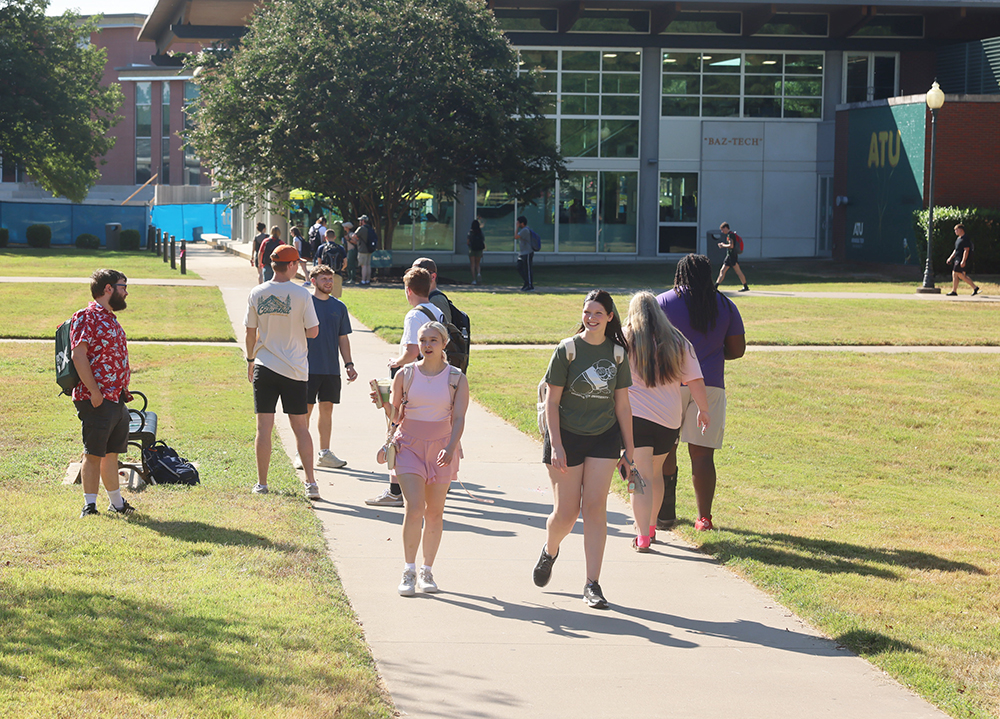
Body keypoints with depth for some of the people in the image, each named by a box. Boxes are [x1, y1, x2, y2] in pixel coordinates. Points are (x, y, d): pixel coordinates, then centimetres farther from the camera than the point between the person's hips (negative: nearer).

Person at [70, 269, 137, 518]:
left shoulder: (110, 319, 19)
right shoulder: (86, 317, -11)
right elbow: (78, 355, -19)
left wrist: (123, 391, 19)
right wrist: (94, 391, -22)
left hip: (117, 399, 9)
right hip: (97, 401, -9)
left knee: (112, 452, 15)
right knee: (94, 454, -4)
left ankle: (116, 503, 22)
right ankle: (89, 506, 0)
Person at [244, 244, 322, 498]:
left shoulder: (256, 293, 0)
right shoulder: (301, 294, -8)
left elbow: (251, 332, 5)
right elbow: (313, 331, -7)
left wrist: (250, 359, 18)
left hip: (264, 366, 1)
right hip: (295, 370, -1)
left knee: (264, 427, 5)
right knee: (300, 427, 6)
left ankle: (262, 484, 7)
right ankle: (310, 482, 3)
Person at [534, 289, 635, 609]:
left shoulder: (617, 353, 3)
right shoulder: (567, 350, -7)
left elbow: (622, 405, 9)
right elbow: (551, 402, -6)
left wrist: (630, 450, 9)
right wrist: (556, 445, -13)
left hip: (604, 439, 2)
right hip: (567, 437, -2)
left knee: (595, 507, -5)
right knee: (566, 512, 0)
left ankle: (592, 584, -1)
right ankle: (549, 552, 35)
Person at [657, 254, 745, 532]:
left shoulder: (663, 302, 0)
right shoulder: (725, 306, 6)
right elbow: (737, 350, 8)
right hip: (709, 385, 1)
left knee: (664, 449, 11)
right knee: (702, 453, 3)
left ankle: (664, 514, 13)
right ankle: (704, 517, 3)